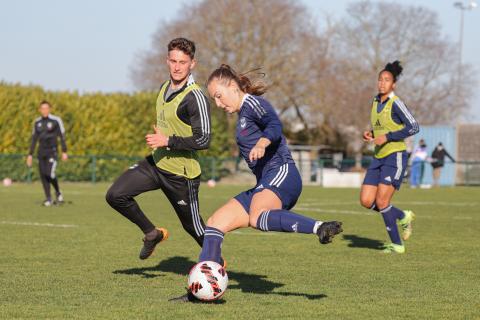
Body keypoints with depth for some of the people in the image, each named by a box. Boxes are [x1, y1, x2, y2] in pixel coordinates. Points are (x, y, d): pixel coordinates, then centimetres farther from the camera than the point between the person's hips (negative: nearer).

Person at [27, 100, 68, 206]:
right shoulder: (37, 122, 8)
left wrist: (64, 152, -10)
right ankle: (48, 199, 7)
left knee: (50, 174, -17)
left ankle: (58, 192, 8)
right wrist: (30, 154, 10)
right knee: (43, 175, -1)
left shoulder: (56, 120, -6)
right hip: (41, 152, 5)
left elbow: (62, 136, -5)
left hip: (52, 151, -5)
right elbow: (34, 139, 13)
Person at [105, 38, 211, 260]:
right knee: (115, 195, -7)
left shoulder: (195, 98, -20)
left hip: (181, 174, -7)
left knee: (192, 224, 7)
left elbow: (203, 140, -24)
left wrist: (168, 141, -25)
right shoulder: (164, 88, 7)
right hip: (156, 163, 7)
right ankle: (152, 234, 12)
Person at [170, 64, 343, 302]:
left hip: (281, 174, -10)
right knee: (215, 223, 7)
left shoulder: (252, 103, -3)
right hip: (264, 184, 10)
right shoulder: (243, 114, 25)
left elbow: (274, 124, -22)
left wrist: (262, 142, -41)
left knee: (257, 218, -39)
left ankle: (320, 228, -50)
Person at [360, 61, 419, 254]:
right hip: (379, 158, 8)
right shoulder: (375, 102, 11)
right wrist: (370, 135, 4)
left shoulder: (396, 103, -12)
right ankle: (403, 217, 22)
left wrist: (387, 137, -20)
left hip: (395, 156, -8)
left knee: (381, 202, -13)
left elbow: (414, 127, -17)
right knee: (366, 201, 0)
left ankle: (397, 245, 2)